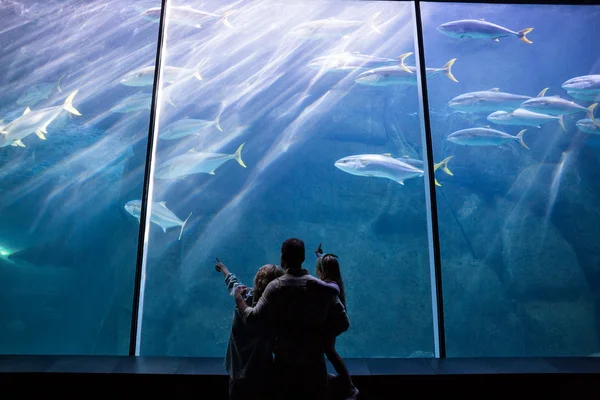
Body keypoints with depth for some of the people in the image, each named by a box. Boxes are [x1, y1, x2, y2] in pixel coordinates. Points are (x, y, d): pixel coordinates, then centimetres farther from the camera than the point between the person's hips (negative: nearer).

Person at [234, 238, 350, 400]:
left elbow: (254, 317, -21)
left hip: (285, 362, -1)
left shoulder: (276, 287, -14)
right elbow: (343, 323, -7)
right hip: (314, 362, 1)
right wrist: (321, 335, 6)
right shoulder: (323, 288, -7)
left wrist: (239, 299, -4)